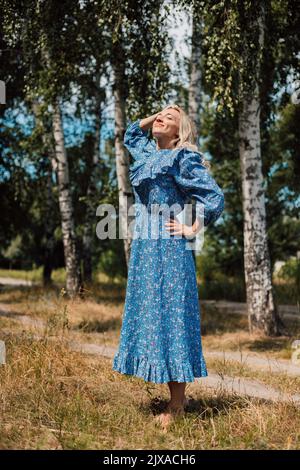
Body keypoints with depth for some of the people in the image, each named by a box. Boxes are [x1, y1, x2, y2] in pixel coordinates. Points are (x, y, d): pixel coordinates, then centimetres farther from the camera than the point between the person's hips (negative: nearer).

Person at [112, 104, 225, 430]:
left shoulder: (183, 158, -6)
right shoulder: (148, 154, 16)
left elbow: (215, 198, -12)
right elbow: (130, 134, 37)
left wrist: (192, 230, -9)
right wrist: (155, 116, 23)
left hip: (168, 248, -8)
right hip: (143, 248, 8)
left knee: (168, 315, -7)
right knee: (148, 315, 8)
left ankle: (177, 404, 0)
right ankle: (176, 398, 17)